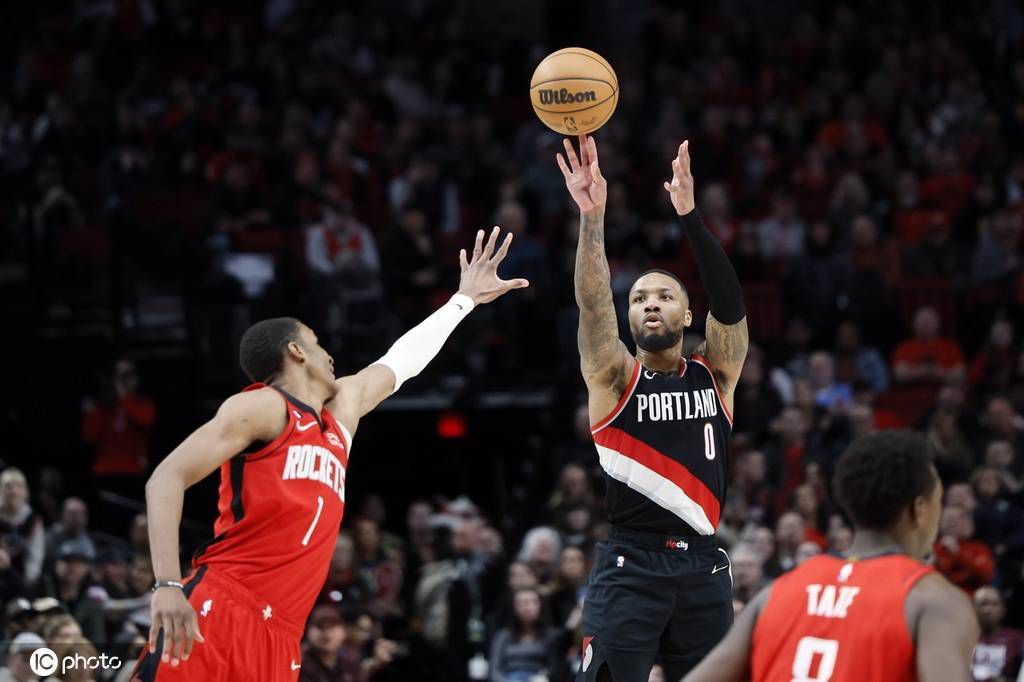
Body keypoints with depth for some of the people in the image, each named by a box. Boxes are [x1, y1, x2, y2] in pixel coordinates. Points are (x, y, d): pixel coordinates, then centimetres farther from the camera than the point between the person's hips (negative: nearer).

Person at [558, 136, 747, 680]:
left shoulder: (715, 373, 8)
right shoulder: (615, 376, 4)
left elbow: (730, 303, -8)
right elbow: (593, 306, -13)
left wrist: (689, 216, -21)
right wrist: (593, 218, -29)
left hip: (702, 568, 2)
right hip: (629, 567, -2)